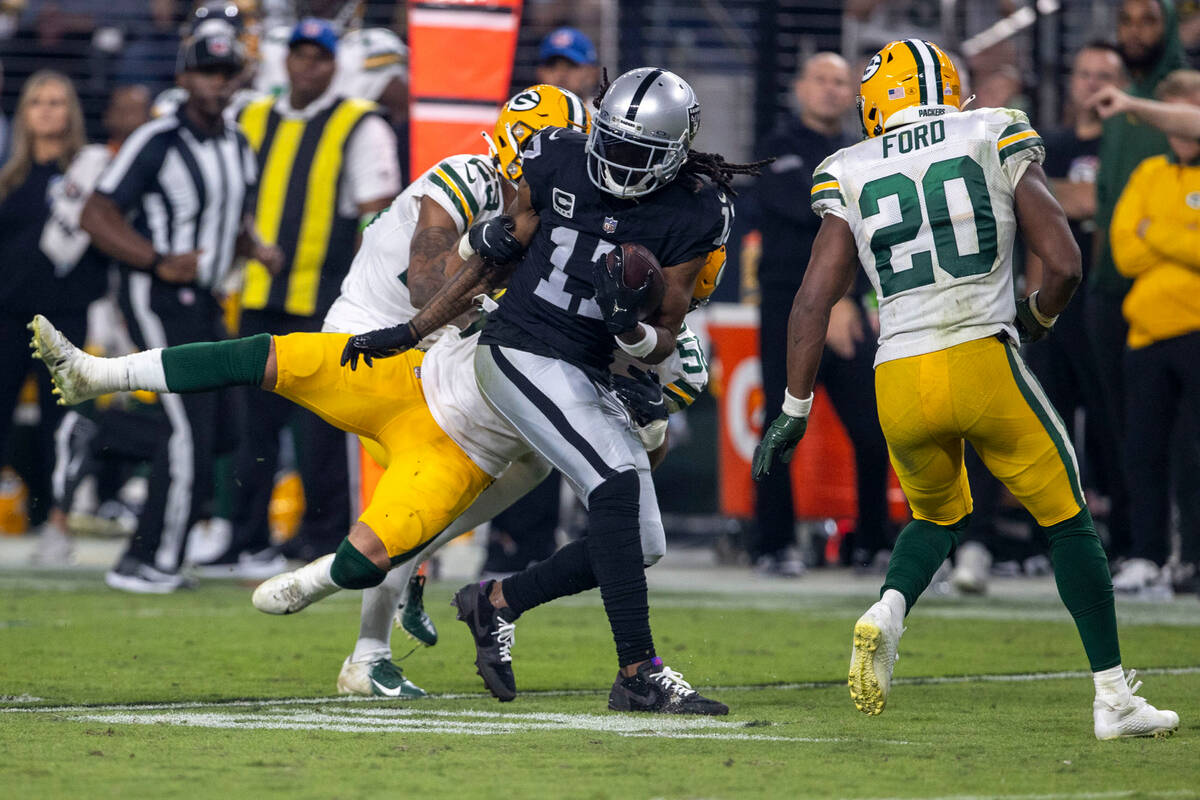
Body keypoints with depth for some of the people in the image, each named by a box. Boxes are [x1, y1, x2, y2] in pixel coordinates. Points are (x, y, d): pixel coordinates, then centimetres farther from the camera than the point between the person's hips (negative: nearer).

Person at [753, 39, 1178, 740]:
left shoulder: (852, 176, 10)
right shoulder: (998, 143, 6)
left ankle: (889, 610, -3)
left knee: (940, 516, 27)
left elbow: (815, 299, 5)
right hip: (984, 363, -2)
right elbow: (1064, 264, -1)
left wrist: (795, 411, 9)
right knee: (1069, 523, 12)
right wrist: (1037, 318, 20)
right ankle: (1114, 699, 9)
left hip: (900, 381, 3)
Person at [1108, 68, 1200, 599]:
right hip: (1149, 332, 5)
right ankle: (1146, 559, 9)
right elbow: (1124, 252, 5)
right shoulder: (1149, 174, 15)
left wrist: (1155, 235, -5)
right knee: (1145, 452, 3)